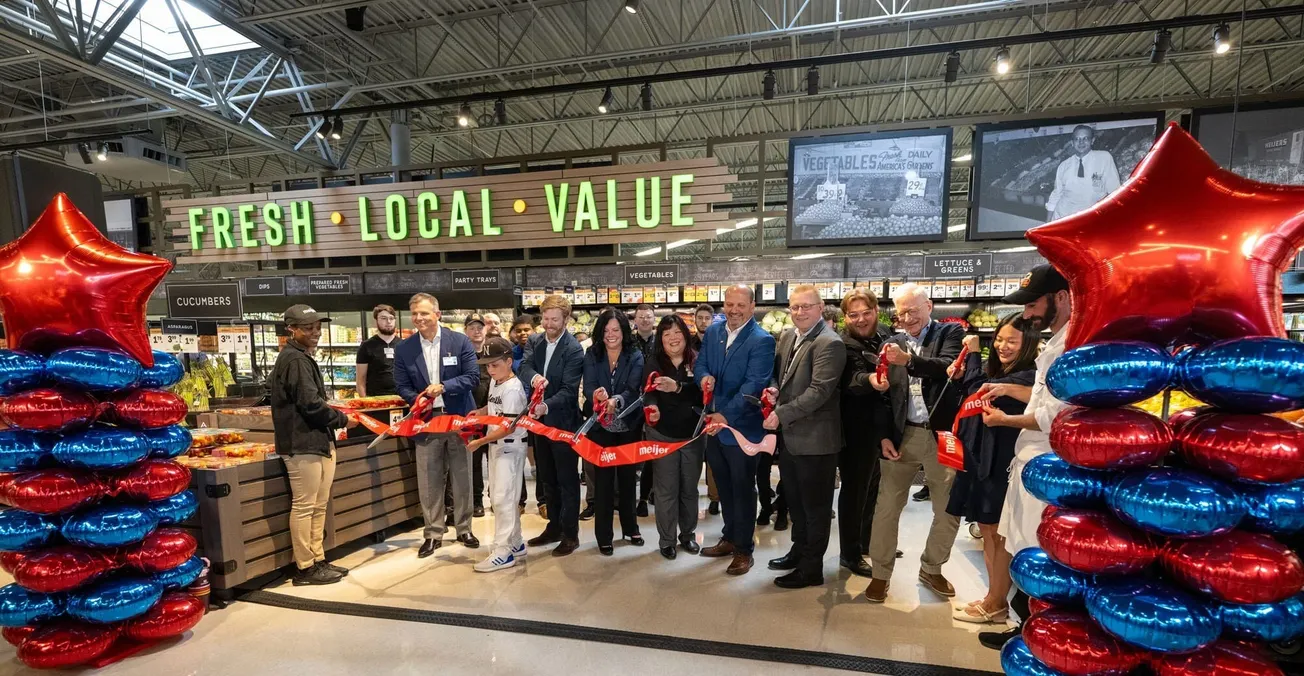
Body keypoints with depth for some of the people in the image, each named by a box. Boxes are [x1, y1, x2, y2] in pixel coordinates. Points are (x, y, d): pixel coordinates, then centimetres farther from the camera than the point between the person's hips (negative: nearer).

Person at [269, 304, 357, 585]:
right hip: (303, 444, -10)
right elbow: (311, 404, -20)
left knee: (318, 506, 14)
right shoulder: (295, 360, -14)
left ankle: (318, 560, 23)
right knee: (304, 507, -2)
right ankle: (305, 568, 7)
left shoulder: (301, 358, 18)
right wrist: (343, 420, -5)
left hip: (317, 441, 10)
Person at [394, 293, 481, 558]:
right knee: (429, 482, 6)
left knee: (462, 478, 10)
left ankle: (464, 529, 25)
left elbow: (473, 377, -8)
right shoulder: (403, 349, 1)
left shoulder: (460, 341, -5)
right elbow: (402, 386, 3)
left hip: (459, 418, -1)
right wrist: (417, 400, -17)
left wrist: (444, 386, -22)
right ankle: (433, 534, 20)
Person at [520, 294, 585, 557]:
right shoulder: (534, 341, 4)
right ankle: (554, 527, 33)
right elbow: (524, 368, -12)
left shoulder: (574, 349, -15)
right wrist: (533, 377, -35)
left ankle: (570, 534, 16)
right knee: (548, 478, 18)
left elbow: (569, 390, -21)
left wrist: (546, 406, -37)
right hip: (538, 420, 7)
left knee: (567, 480, 4)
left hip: (563, 422, -6)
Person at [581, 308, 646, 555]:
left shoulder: (635, 356, -6)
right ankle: (604, 535, 16)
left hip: (628, 425, 1)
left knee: (627, 477, 14)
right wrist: (597, 395, -38)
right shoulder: (592, 355, -3)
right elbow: (588, 387, -15)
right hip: (600, 426, 0)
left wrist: (616, 401, -38)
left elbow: (633, 390, -18)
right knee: (603, 479, 4)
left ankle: (630, 527, 32)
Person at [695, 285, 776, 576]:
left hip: (742, 426, -6)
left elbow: (754, 384, -23)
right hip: (713, 421, 6)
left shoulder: (762, 340, -15)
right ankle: (729, 537, 37)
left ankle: (744, 549, 23)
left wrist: (726, 415, -31)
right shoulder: (712, 332, 6)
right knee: (724, 486, 19)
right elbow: (700, 364, 8)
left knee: (743, 489, 8)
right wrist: (703, 376, -16)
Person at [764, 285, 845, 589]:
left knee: (815, 505, 8)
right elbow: (777, 370, 19)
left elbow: (819, 391, -24)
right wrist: (773, 388, -3)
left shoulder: (829, 343, -18)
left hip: (815, 438, -8)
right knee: (795, 500, 22)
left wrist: (781, 414, -23)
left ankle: (811, 568, 22)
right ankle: (799, 550, 41)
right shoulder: (787, 337, 9)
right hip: (789, 435, 8)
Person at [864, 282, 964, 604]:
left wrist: (908, 359, -33)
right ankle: (881, 573, 19)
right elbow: (882, 394, 8)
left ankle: (931, 569, 32)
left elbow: (950, 368, -19)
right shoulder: (892, 343, 8)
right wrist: (884, 435, -1)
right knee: (887, 508, 4)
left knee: (949, 510, 10)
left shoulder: (951, 333, 1)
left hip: (942, 436, -1)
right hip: (901, 436, 2)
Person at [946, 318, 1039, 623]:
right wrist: (960, 377, -2)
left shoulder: (1027, 377, -17)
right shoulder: (993, 370, 9)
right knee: (987, 532, 16)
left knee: (1001, 536, 6)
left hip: (1003, 464, -8)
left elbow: (979, 392, -25)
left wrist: (973, 354, -13)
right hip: (979, 459, 8)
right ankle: (995, 599, 29)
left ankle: (995, 604, 21)